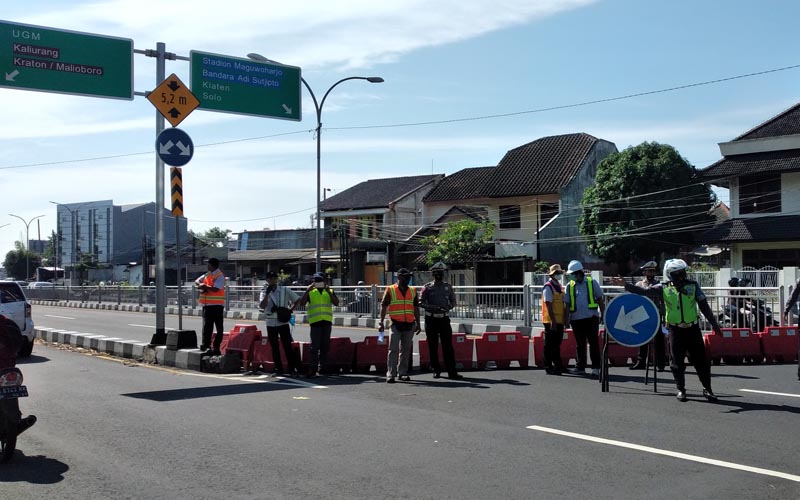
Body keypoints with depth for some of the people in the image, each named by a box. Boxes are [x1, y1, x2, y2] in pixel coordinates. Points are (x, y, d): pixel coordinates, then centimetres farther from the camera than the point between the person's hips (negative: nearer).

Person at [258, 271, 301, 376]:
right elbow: (262, 306, -11)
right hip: (271, 324, 2)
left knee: (287, 346, -3)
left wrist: (290, 310, -4)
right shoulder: (264, 292, 4)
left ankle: (293, 368, 1)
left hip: (283, 322, -2)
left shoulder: (285, 290, 0)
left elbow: (298, 300, 5)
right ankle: (278, 368, 14)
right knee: (274, 347, 6)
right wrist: (267, 293, -16)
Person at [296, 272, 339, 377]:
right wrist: (307, 291, -13)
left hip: (327, 321, 3)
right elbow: (301, 303, -5)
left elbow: (336, 303, -1)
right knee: (315, 346, -8)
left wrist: (329, 291, -12)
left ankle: (323, 367, 15)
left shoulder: (330, 291, 13)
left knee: (325, 346, 7)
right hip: (315, 321, -2)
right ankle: (313, 368, -7)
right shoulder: (310, 292, 7)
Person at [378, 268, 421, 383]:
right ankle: (391, 374, -6)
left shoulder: (413, 291, 12)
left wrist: (418, 324, 12)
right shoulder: (390, 290, -1)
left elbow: (416, 308, 15)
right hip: (396, 325, -4)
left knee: (406, 350, 9)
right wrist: (381, 323, -9)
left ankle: (403, 373, 18)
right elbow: (383, 307, -2)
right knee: (393, 349, -8)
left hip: (409, 325, 4)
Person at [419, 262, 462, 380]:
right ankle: (436, 370, 14)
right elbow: (421, 302, -4)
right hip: (431, 319, -1)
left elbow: (453, 301, 12)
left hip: (444, 318, 1)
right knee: (433, 347, 4)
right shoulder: (427, 287, 0)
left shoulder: (447, 286, 8)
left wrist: (447, 307, -10)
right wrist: (433, 307, -18)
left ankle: (452, 372, -5)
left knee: (448, 346, -4)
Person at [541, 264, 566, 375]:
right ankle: (548, 367, 2)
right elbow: (548, 305, -17)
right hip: (551, 321, -8)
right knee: (550, 345, -2)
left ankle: (558, 366, 19)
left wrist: (565, 318, 16)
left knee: (557, 344, 13)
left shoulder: (559, 286, 15)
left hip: (559, 321, 8)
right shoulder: (548, 287, -11)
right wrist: (553, 321, -21)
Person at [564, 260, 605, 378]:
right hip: (576, 319, 3)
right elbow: (567, 304, 10)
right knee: (580, 344, 10)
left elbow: (600, 300, 6)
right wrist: (567, 320, 3)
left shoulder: (592, 282, 3)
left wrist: (603, 315, 1)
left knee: (593, 342, -4)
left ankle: (596, 368, -1)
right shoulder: (569, 286, 8)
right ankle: (580, 367, 18)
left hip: (591, 317, -3)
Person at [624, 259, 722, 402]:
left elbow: (704, 306, 3)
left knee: (701, 360, 4)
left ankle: (707, 389, 17)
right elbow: (644, 292, -7)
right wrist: (626, 285, -19)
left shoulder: (693, 285, -1)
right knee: (677, 362, 4)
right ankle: (681, 389, 19)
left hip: (693, 328, 1)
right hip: (675, 330, -1)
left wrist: (714, 324, 5)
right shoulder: (664, 288, -3)